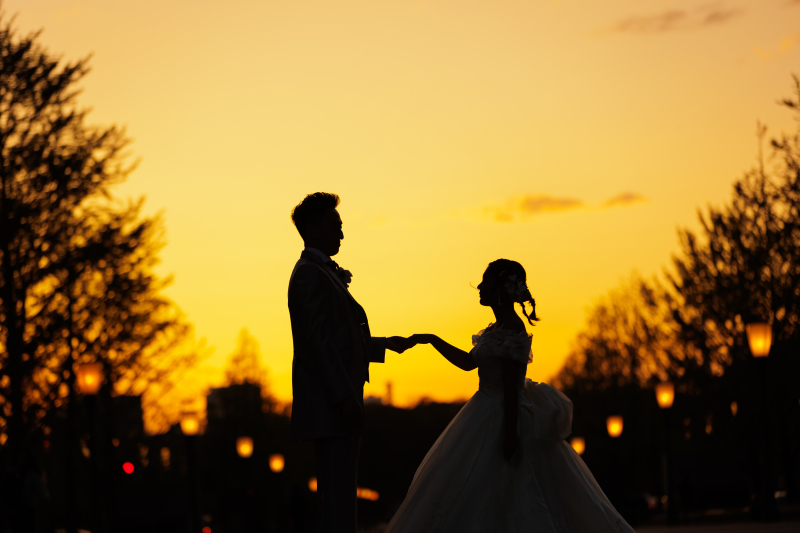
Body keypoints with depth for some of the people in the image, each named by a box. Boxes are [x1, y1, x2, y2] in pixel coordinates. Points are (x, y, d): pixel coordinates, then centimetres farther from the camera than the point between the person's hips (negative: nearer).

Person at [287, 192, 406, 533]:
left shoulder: (326, 273, 21)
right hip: (330, 403, -10)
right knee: (337, 492, -12)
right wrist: (346, 396, -22)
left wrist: (384, 344, 24)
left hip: (341, 402, 10)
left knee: (339, 491, 10)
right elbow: (318, 342, -18)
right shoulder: (310, 274, -10)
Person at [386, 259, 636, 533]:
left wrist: (510, 433, -23)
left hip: (503, 417, -10)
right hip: (489, 414, 10)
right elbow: (467, 362, 24)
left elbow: (512, 386, -20)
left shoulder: (511, 331, -16)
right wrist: (431, 340, 22)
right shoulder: (499, 328, 14)